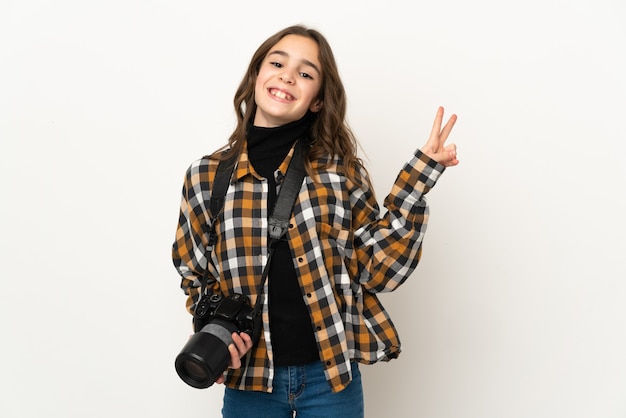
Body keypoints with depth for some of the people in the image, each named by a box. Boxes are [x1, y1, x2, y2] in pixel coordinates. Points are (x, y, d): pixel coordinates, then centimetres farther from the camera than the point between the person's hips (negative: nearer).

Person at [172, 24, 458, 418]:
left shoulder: (340, 168, -3)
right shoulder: (205, 176, -2)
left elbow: (380, 270, -7)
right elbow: (196, 274, 9)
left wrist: (419, 173, -10)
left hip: (331, 374, 0)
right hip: (249, 376, 0)